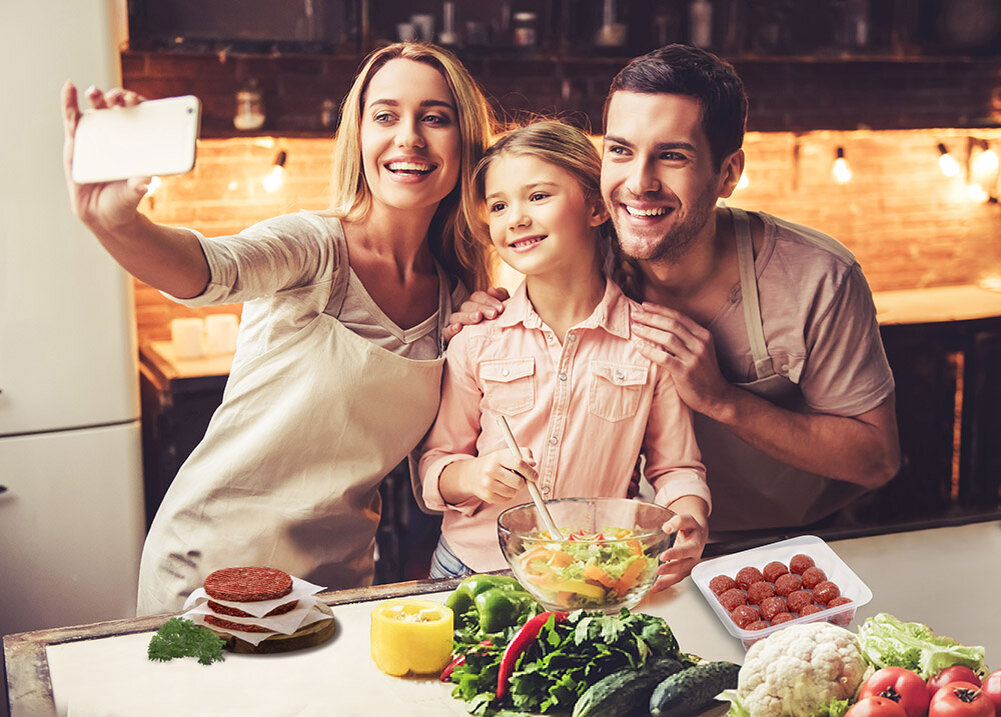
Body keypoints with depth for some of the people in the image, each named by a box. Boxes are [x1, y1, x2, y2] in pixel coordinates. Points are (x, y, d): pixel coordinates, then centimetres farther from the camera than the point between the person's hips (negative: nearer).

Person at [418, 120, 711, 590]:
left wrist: (689, 524, -16)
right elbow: (434, 463, 7)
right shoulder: (476, 340, 1)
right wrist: (473, 476, -15)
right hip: (474, 569, 1)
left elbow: (676, 467, 5)